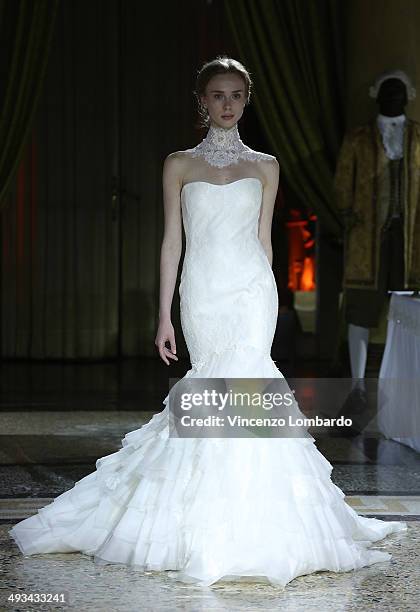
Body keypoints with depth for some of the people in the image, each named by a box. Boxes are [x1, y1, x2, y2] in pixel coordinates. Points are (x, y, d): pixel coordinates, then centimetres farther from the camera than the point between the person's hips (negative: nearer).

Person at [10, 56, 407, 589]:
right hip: (201, 294, 0)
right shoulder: (179, 164, 8)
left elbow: (263, 239, 12)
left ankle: (240, 531, -9)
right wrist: (164, 315, 1)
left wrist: (264, 299, 13)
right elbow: (172, 242, 6)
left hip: (251, 290, 0)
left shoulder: (265, 166, 9)